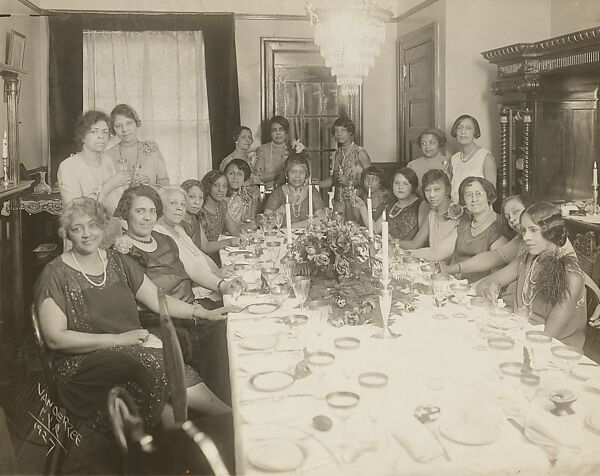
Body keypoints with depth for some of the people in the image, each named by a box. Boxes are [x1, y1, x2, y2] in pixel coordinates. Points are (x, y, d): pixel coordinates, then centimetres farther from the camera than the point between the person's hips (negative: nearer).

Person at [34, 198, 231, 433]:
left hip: (132, 346, 6)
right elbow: (55, 338, -11)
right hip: (84, 364, -6)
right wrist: (117, 339, -15)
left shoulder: (117, 262, 13)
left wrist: (203, 313, -2)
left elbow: (158, 300, 12)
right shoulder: (55, 275, -5)